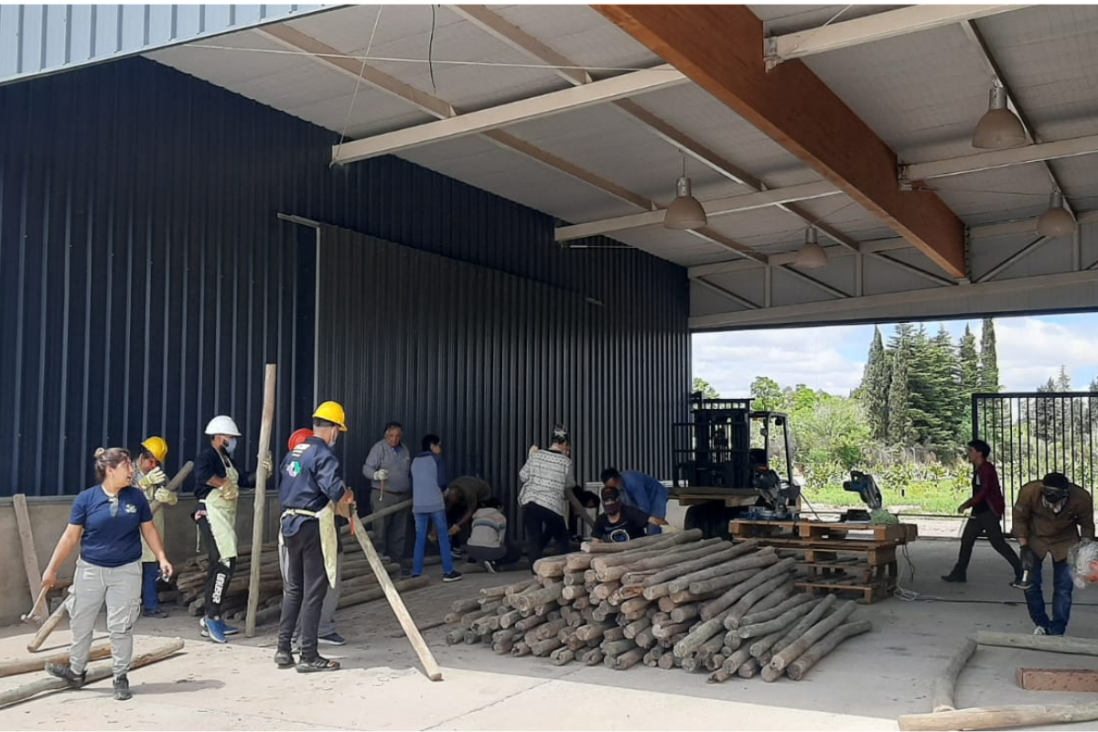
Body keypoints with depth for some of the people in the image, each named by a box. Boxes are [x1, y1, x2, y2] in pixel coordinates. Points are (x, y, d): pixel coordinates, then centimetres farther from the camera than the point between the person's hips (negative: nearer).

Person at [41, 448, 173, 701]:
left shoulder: (136, 497, -4)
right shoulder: (87, 498, -10)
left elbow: (149, 530, 5)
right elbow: (70, 537, -4)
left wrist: (162, 558, -4)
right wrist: (52, 568, -2)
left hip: (126, 571, 0)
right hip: (90, 569, 0)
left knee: (121, 626, 3)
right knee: (80, 622, 12)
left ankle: (121, 677, 16)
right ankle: (76, 671, 32)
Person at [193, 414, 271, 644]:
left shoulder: (226, 459, 21)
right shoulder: (207, 455, -10)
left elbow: (244, 480, 21)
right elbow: (203, 475, -32)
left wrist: (261, 471, 4)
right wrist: (225, 484, -20)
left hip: (226, 516, 10)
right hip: (212, 514, -10)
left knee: (220, 567, 11)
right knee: (226, 562, -17)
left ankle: (212, 620, 17)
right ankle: (211, 617, -14)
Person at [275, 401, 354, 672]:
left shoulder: (293, 452, 12)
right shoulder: (324, 455, -14)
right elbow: (335, 490, -28)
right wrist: (347, 496, -6)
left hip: (290, 524, 8)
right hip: (314, 528, -8)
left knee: (293, 588, 16)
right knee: (313, 592, -1)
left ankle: (284, 650, 20)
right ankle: (309, 657, 4)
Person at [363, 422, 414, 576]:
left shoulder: (404, 449, 13)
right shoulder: (379, 448, -7)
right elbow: (367, 469, -13)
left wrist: (412, 495, 19)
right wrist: (376, 474, -34)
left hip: (403, 496, 6)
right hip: (383, 495, -6)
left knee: (399, 533, 8)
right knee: (380, 530, -5)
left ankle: (399, 562, 13)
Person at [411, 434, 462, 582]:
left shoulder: (415, 461, 14)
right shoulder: (436, 458, -2)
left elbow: (413, 484, 15)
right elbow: (442, 483, -7)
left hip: (418, 505, 5)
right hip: (435, 503, -5)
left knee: (420, 539, 6)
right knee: (443, 537, 4)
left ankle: (416, 573, 2)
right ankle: (448, 572, 4)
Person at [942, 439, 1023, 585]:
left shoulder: (986, 468, -14)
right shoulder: (978, 469, 14)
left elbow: (983, 491, -22)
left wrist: (966, 505, -19)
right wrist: (968, 505, 16)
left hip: (989, 512, -10)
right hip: (978, 512, 10)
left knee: (998, 543, -8)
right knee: (966, 540, 9)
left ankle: (1021, 570, 1)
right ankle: (959, 573, 14)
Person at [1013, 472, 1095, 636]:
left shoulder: (1082, 498, -31)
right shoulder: (1029, 491, -33)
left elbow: (1087, 525, -8)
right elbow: (1019, 519, -13)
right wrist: (1024, 547, -15)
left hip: (1065, 541, 0)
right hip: (1035, 539, 0)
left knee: (1064, 588, -1)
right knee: (1030, 582, 3)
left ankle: (1057, 631, 13)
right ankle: (1041, 624, 24)